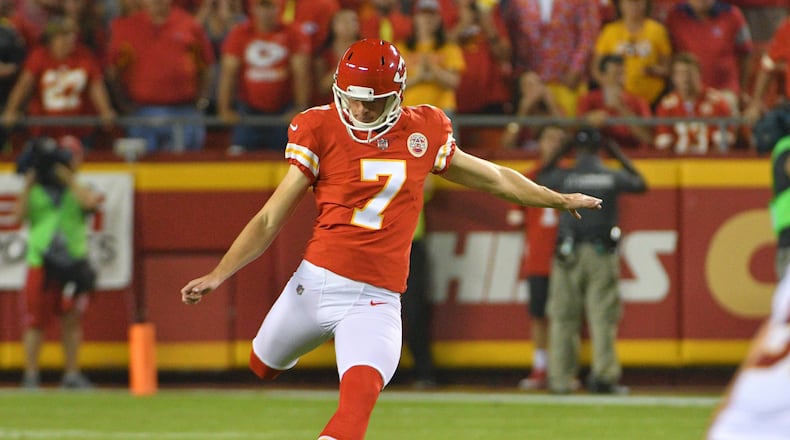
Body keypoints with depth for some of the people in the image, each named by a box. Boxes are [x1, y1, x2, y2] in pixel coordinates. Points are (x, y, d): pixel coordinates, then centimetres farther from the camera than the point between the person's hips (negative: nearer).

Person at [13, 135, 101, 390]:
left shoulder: (80, 188, 10)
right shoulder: (36, 190, 9)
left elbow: (90, 201, -14)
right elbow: (19, 216, -4)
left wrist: (67, 178, -10)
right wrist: (29, 184, -8)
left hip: (74, 262, 1)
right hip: (41, 264, -1)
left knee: (72, 320, 4)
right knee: (35, 320, -3)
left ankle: (72, 374, 11)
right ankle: (31, 375, 2)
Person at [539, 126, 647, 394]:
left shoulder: (564, 176, -3)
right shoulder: (613, 177, -1)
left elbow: (540, 179, 18)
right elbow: (640, 184, 19)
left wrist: (562, 152, 19)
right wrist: (618, 155, 24)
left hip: (569, 254, 0)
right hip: (602, 253, 0)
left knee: (563, 317, 6)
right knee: (603, 315, 0)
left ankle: (561, 378, 6)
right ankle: (604, 375, -8)